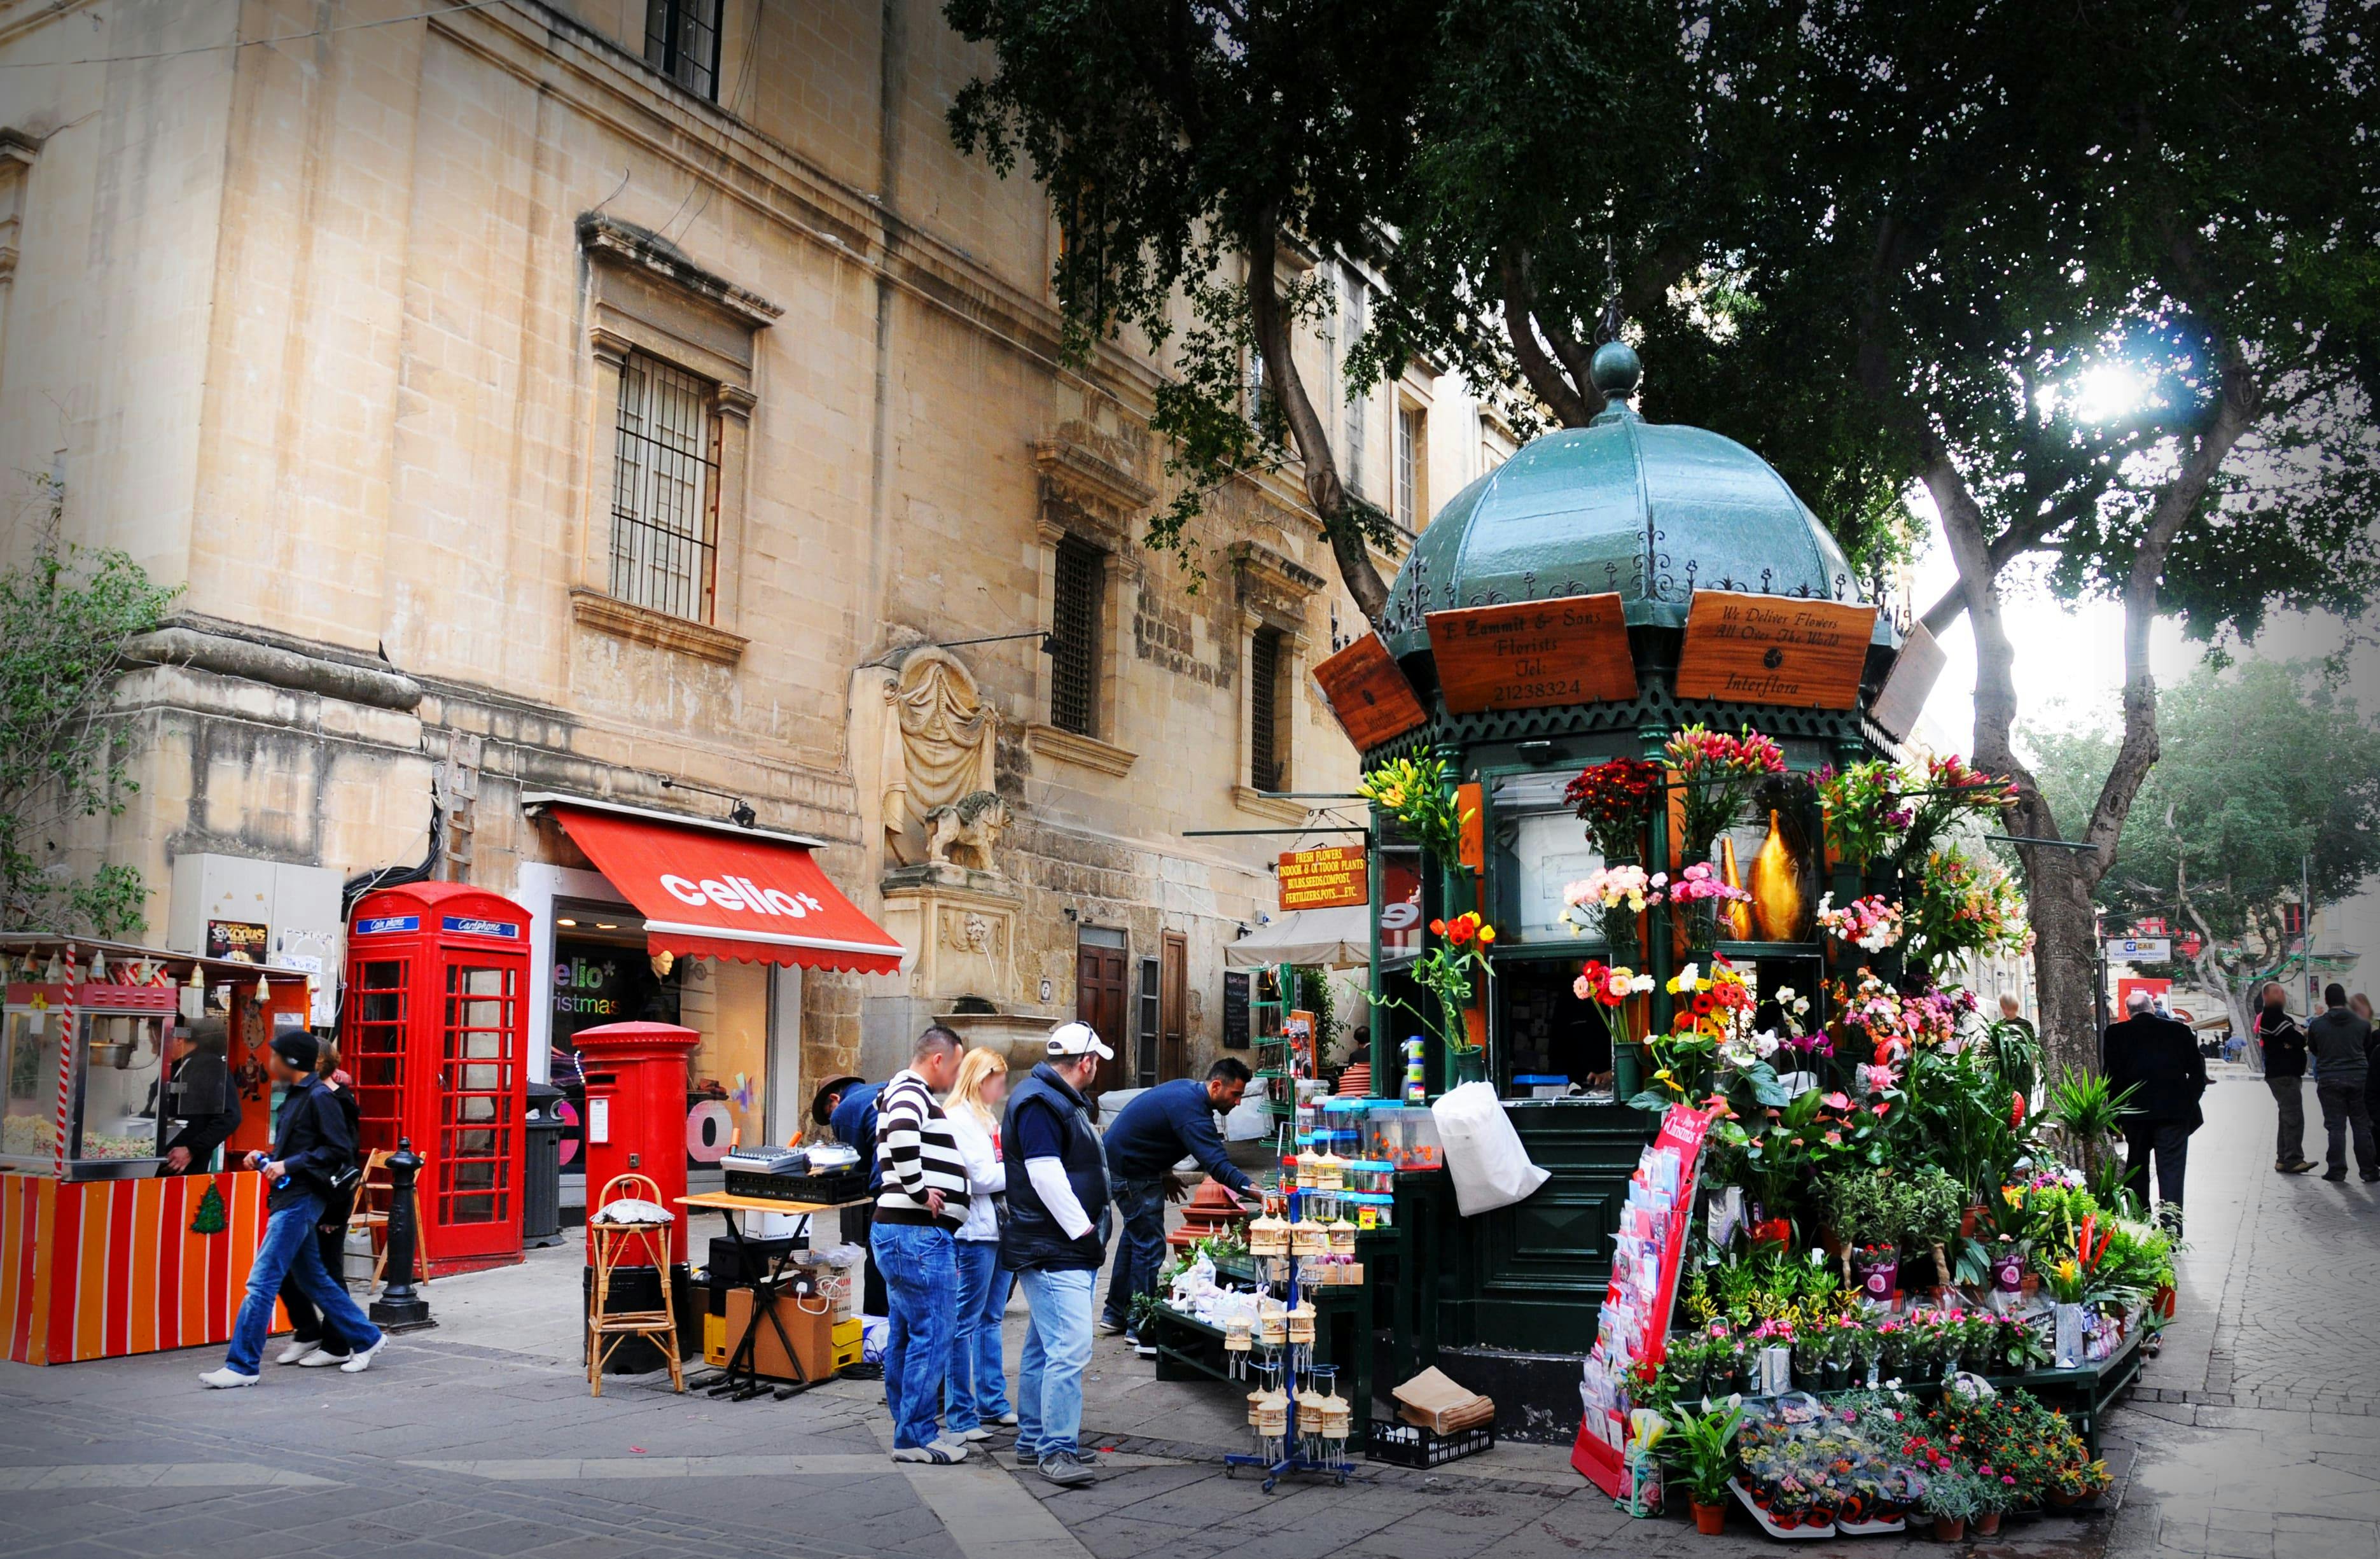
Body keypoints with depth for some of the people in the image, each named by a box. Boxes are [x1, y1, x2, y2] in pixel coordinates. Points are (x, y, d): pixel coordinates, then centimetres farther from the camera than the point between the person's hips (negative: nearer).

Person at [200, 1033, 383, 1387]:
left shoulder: (319, 1098, -13)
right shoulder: (295, 1096, 16)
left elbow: (340, 1151, -17)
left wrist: (289, 1165, -20)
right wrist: (268, 1158, 8)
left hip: (300, 1200, -10)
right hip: (288, 1198, 10)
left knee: (262, 1281, -9)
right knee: (313, 1279, 15)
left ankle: (242, 1366, -5)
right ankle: (366, 1338, 23)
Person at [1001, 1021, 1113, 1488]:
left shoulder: (1063, 1101, 19)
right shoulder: (1038, 1103, -15)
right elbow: (1046, 1175, -22)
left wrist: (1089, 1231, 20)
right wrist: (1085, 1231, -18)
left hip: (1069, 1250, 11)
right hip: (1053, 1252, -11)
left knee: (1045, 1346, 16)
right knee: (1070, 1348, -14)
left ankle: (1033, 1439, 24)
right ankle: (1057, 1450, -10)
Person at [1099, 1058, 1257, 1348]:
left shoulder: (1187, 1090, 3)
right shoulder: (1191, 1110, -29)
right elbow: (1215, 1162, -40)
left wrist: (1164, 1173, 16)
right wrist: (1250, 1189, -49)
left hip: (1120, 1159, 11)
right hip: (1129, 1173, -11)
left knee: (1136, 1234, 23)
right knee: (1150, 1245, -9)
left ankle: (1116, 1314, 35)